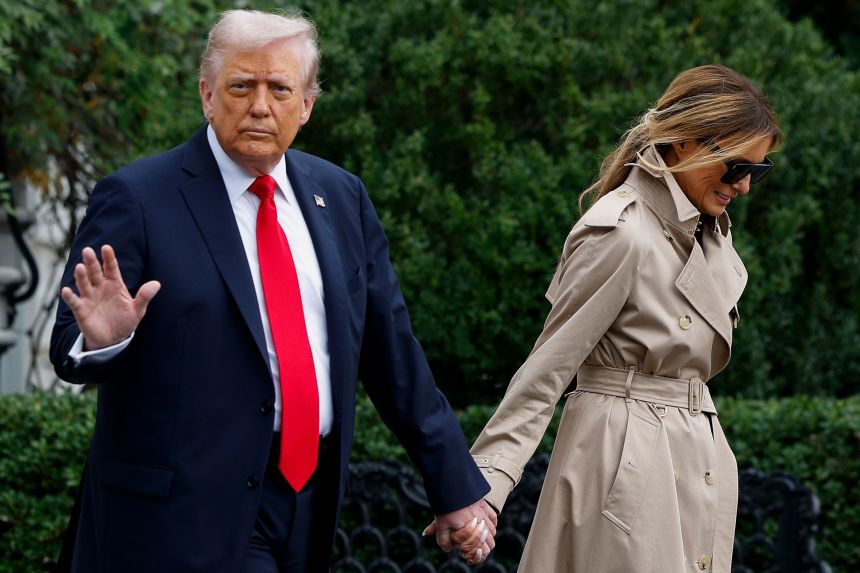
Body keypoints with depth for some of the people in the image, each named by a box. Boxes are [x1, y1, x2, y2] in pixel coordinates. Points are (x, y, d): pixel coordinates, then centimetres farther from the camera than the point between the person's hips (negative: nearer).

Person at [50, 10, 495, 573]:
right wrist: (102, 338, -31)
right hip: (189, 513, -5)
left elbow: (392, 353, 11)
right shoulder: (137, 199, -7)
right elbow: (70, 348, -8)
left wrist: (457, 485, 12)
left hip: (312, 501, 5)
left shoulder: (341, 196, 8)